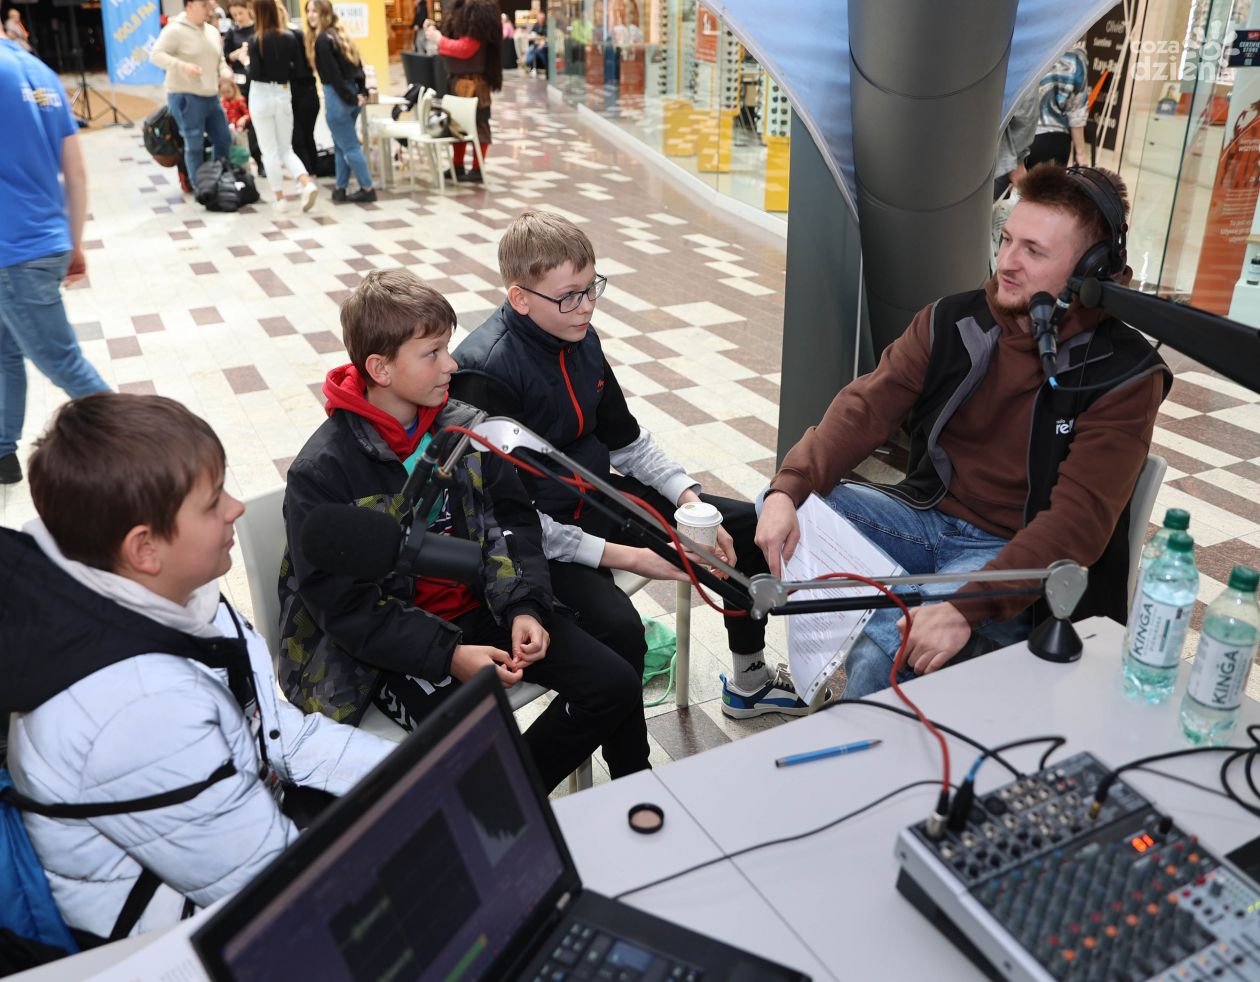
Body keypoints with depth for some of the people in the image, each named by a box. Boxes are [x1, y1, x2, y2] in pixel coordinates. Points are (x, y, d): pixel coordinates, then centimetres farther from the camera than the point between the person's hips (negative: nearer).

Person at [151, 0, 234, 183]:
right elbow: (156, 55, -16)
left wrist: (224, 71, -1)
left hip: (211, 96, 7)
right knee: (195, 145, -4)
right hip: (185, 97, -7)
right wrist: (182, 66, -30)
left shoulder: (212, 31, 11)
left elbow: (219, 60, 22)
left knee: (224, 140, 12)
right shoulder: (175, 30, -11)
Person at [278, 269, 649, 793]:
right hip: (395, 645, -5)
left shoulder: (464, 427, 0)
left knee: (615, 685, -7)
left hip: (484, 607, 5)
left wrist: (524, 608, -14)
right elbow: (343, 604, -17)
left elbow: (511, 524, 3)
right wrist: (447, 655, -25)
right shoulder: (321, 473, -17)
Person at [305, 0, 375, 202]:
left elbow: (334, 75, -19)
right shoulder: (339, 34, 13)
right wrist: (361, 92, 9)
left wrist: (349, 98, -12)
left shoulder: (322, 40, -14)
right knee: (341, 145, 15)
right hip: (351, 94, 9)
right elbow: (357, 64, 12)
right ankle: (340, 188, 19)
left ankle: (367, 189, 1)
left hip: (337, 97, -9)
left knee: (349, 146, -2)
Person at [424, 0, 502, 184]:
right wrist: (436, 34, 7)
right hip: (458, 79, 10)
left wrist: (438, 40, -15)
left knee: (477, 124, -3)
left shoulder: (477, 15, -15)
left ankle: (478, 170, 2)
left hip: (472, 82, -10)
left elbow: (464, 48, -22)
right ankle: (458, 166, 20)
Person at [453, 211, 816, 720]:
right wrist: (621, 555, -25)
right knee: (618, 629, -35)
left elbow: (627, 440, 12)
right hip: (539, 535, -8)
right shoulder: (485, 372, -23)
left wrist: (690, 501, -4)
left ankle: (749, 682, 26)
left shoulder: (581, 338, 1)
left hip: (597, 499, 8)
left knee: (748, 526, 7)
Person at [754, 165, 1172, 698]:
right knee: (791, 511, -18)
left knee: (886, 652, -30)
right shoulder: (951, 321, 0)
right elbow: (865, 408, -8)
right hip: (923, 513, 5)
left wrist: (967, 608, -34)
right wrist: (787, 489, -27)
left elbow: (1078, 519, -21)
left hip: (1015, 554, -4)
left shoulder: (1123, 377, -12)